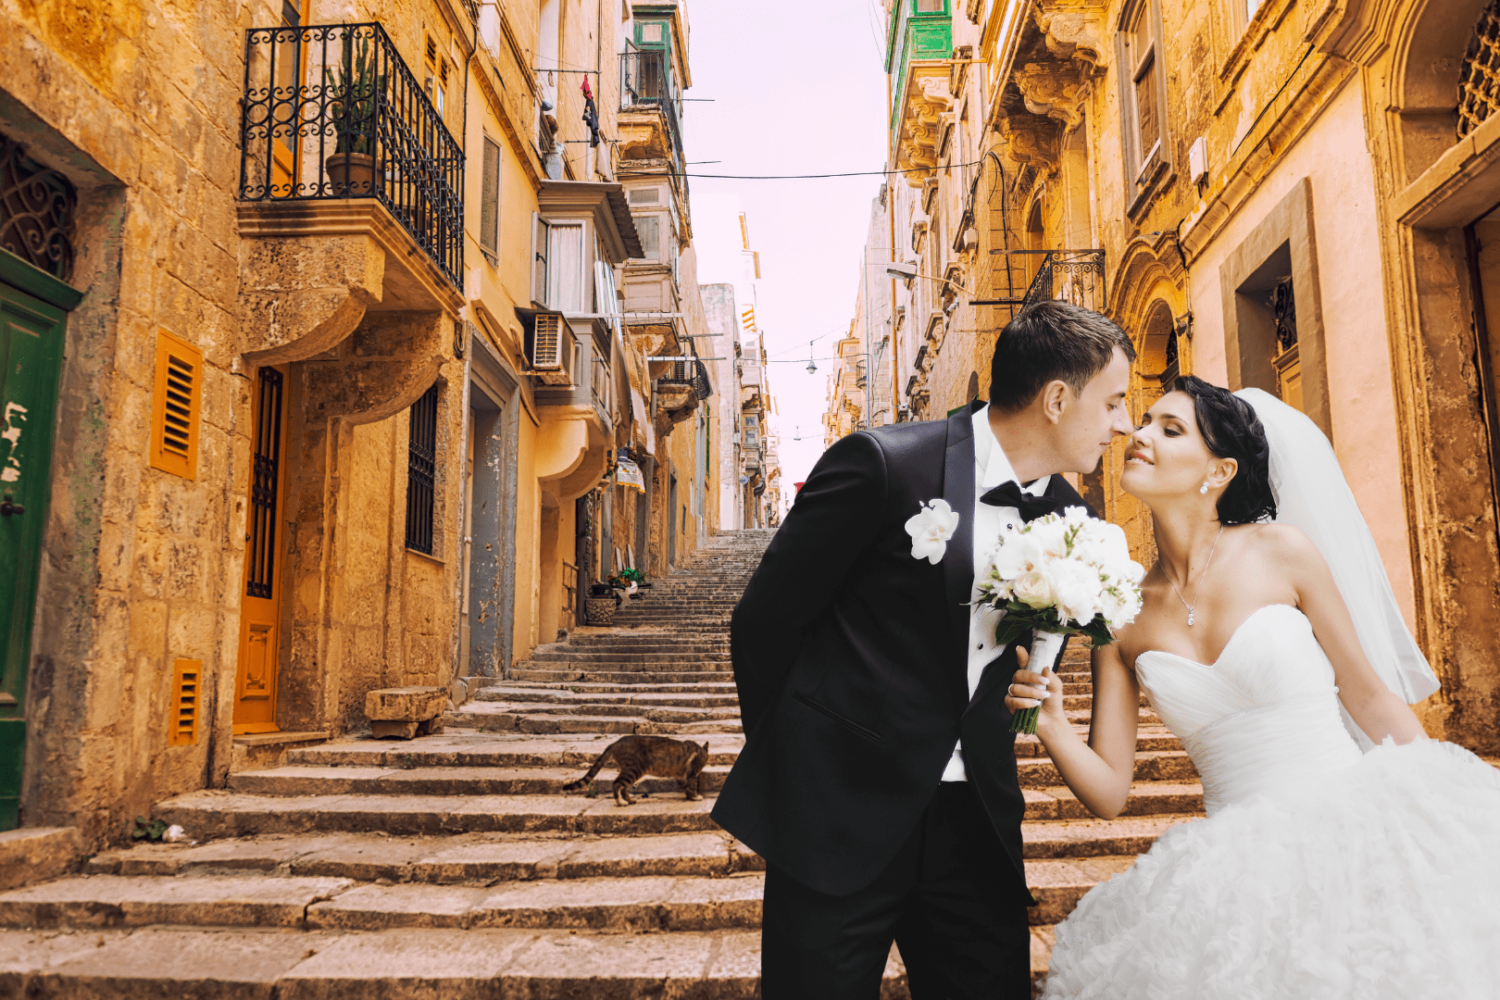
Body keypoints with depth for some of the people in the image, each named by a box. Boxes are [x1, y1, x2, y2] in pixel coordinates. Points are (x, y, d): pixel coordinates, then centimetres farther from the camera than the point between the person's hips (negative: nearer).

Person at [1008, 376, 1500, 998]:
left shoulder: (1281, 550, -5)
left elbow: (1371, 698, 5)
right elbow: (1109, 792, -1)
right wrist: (1051, 724, -20)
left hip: (1353, 831, -1)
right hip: (1239, 870, 2)